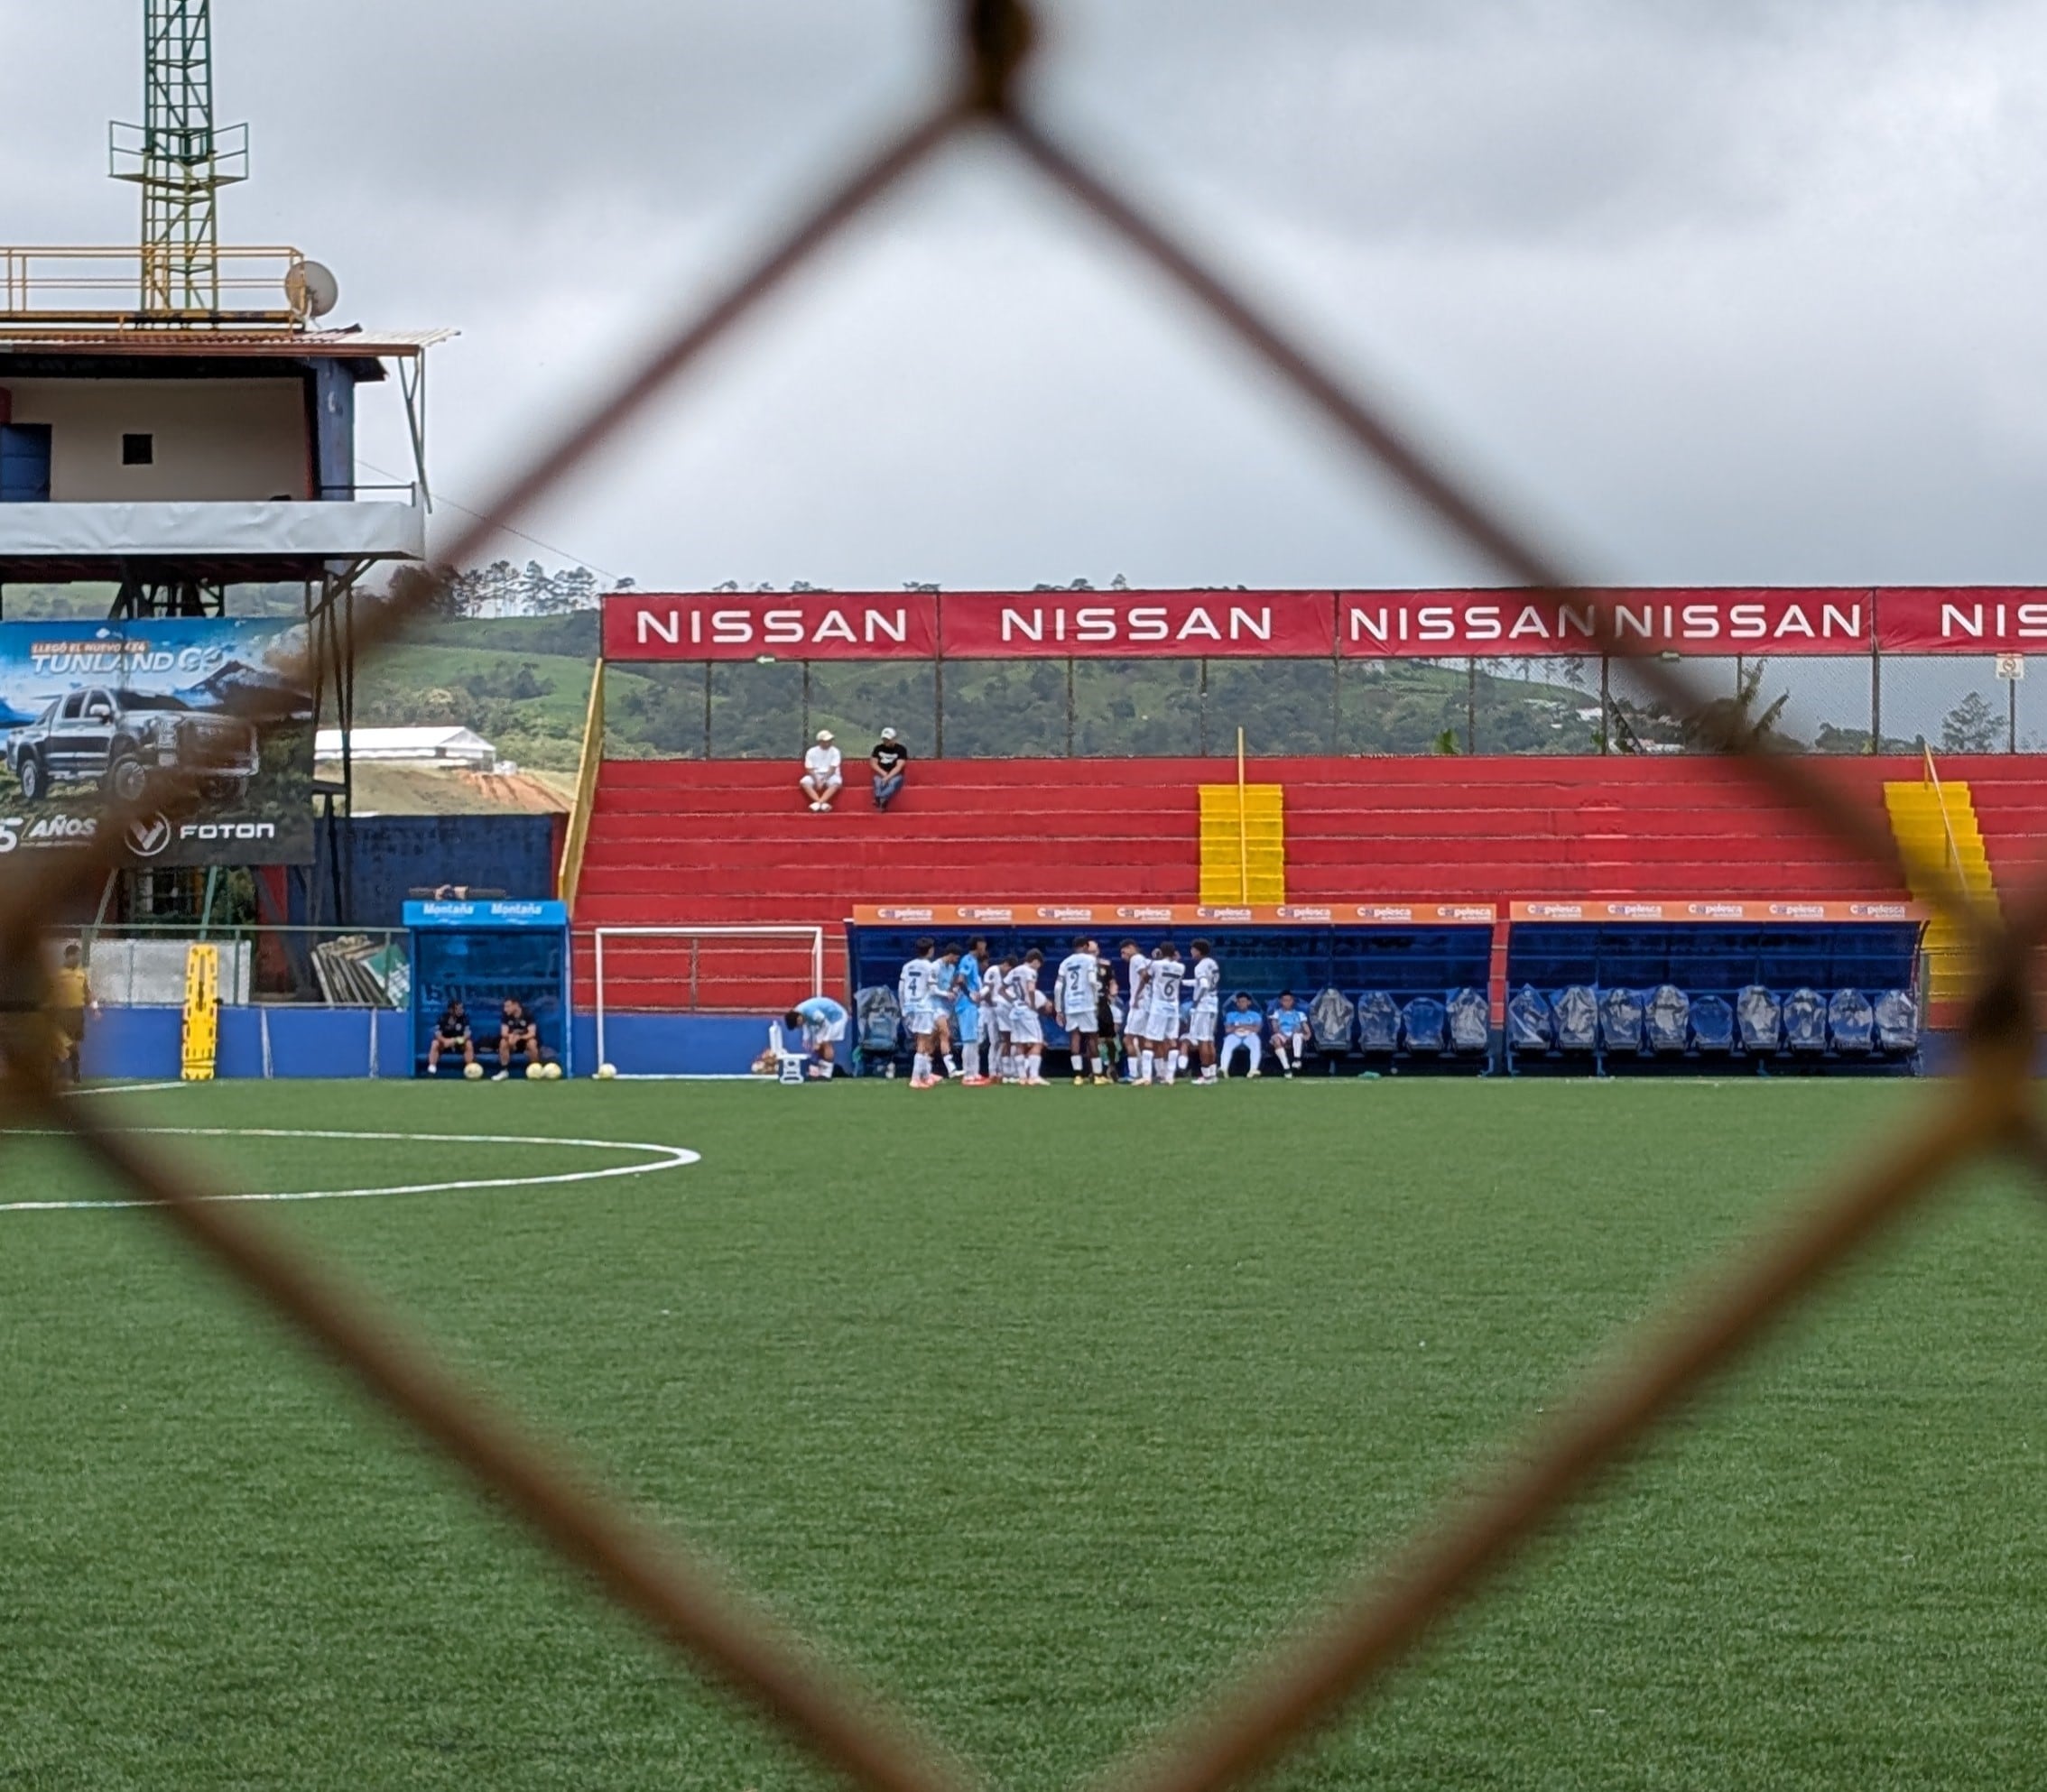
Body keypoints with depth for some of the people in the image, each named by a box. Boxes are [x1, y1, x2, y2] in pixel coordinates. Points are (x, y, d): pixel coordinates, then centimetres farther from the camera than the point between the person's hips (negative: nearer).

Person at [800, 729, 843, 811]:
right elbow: (809, 769, -4)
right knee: (805, 782, -30)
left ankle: (819, 803, -47)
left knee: (836, 782, -35)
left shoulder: (835, 752, -1)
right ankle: (822, 804, -43)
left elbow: (832, 769, -9)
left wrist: (823, 780, -22)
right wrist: (817, 781, -20)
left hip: (830, 776, -1)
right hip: (815, 776, 1)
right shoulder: (812, 752, 0)